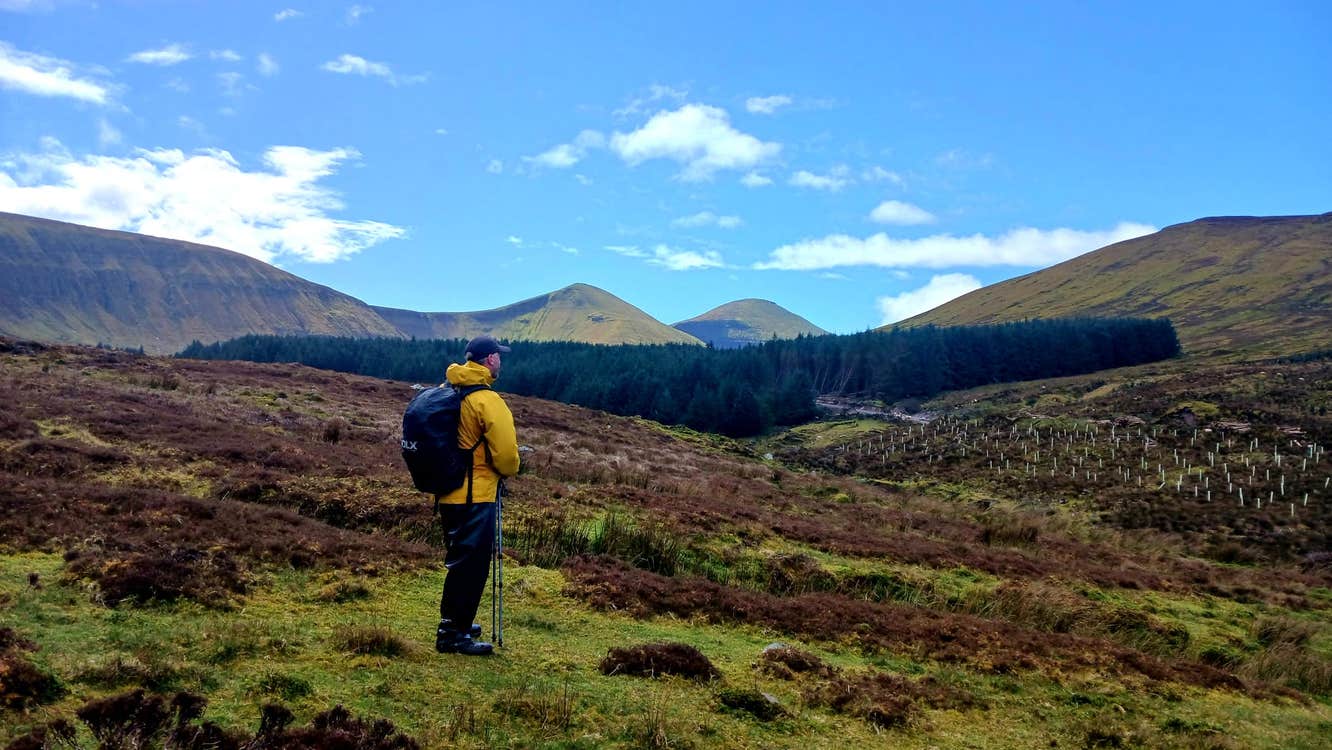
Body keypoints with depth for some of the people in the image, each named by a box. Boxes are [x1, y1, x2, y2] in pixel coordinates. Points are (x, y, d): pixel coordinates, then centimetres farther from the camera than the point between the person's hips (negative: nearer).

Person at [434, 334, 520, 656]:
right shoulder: (487, 399, -18)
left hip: (449, 492, 9)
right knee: (471, 563, -1)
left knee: (461, 560, 21)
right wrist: (510, 470, 2)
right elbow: (505, 451, -18)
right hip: (475, 495, -9)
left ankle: (455, 622, 32)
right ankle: (453, 634, 3)